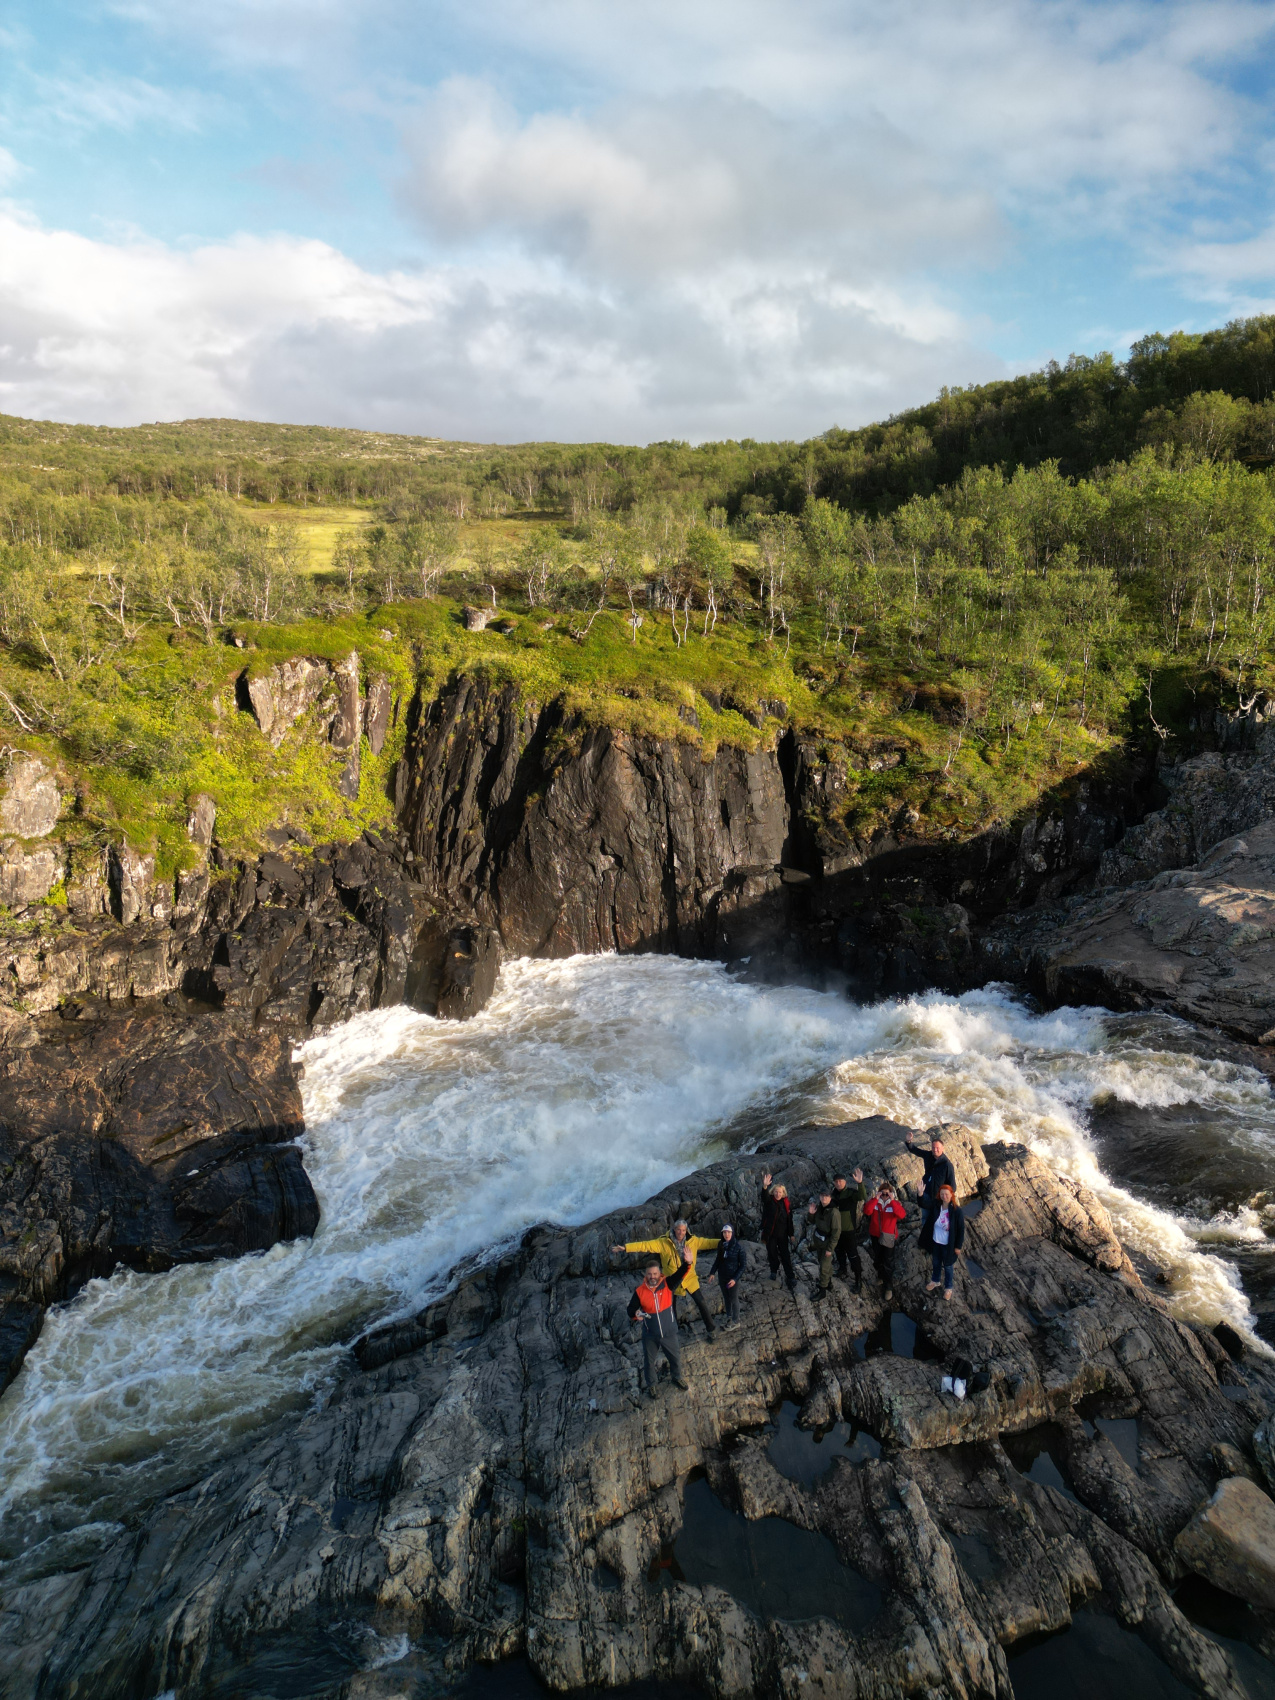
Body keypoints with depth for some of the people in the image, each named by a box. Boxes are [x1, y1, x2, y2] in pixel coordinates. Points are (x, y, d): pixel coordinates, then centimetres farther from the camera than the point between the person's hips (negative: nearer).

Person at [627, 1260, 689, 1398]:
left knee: (675, 1357, 22)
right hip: (650, 1335, -1)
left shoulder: (668, 1284, -19)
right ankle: (650, 1385, 46)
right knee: (649, 1361, 19)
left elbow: (680, 1274, -36)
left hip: (669, 1332, 1)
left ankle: (677, 1378, 52)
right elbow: (631, 1309, -11)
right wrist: (635, 1314, -36)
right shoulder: (640, 1291, -18)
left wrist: (687, 1263, -56)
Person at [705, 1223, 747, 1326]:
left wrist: (735, 1279, -20)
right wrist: (712, 1272, -1)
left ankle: (735, 1321, 29)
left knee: (734, 1299, 11)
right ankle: (729, 1317, 39)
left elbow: (743, 1265, -14)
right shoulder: (721, 1245, -5)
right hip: (722, 1277, 5)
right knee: (726, 1298, 20)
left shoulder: (738, 1247, -20)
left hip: (732, 1278, -5)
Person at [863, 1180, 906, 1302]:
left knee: (888, 1263, -2)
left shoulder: (894, 1203, -8)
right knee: (877, 1260, 19)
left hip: (889, 1237, -3)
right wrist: (876, 1199, -26)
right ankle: (882, 1277, 44)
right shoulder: (874, 1202, -3)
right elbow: (867, 1211, -22)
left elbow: (902, 1215, -27)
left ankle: (889, 1287, 9)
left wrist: (892, 1200, -30)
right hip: (875, 1236, 3)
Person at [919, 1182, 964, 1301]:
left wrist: (958, 1246, -9)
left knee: (948, 1266, 18)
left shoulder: (957, 1211, -25)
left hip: (948, 1245, -3)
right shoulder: (935, 1206, -15)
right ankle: (935, 1281, 53)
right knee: (935, 1263, 26)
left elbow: (961, 1229, -15)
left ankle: (948, 1288, 43)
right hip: (935, 1242, 3)